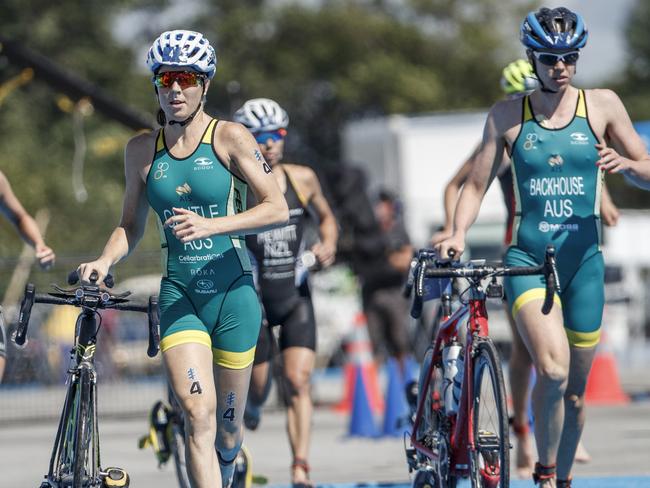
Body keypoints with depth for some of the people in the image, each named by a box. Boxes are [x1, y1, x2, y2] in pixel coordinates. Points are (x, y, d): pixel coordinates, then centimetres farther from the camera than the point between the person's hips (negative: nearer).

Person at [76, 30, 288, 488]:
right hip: (179, 293, 1)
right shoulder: (142, 149, 7)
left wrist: (211, 224, -22)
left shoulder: (229, 137, -4)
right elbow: (131, 226, 15)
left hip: (232, 290, -1)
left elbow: (278, 209, -10)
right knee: (197, 413, -20)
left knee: (228, 423, 9)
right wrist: (105, 261, -5)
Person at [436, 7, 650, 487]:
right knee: (553, 370, -23)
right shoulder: (506, 116, 2)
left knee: (575, 387, 8)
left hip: (583, 259, 2)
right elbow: (476, 185, 8)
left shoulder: (601, 105, 3)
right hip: (527, 258, -2)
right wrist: (458, 233, -10)